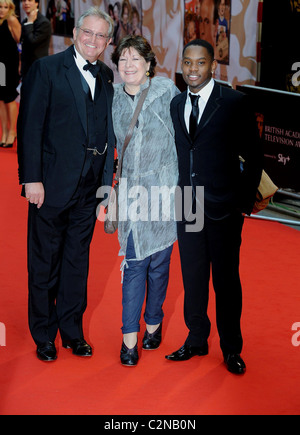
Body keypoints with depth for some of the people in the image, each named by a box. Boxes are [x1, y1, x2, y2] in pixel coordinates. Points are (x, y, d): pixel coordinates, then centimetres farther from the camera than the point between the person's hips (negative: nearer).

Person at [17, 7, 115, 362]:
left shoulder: (106, 77, 9)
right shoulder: (46, 69, -7)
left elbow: (107, 130, 11)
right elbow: (30, 127, -10)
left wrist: (106, 180, 6)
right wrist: (31, 179, -15)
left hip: (88, 189, 5)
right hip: (52, 186, -5)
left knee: (77, 262, 14)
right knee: (44, 264, 8)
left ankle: (72, 331, 28)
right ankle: (44, 336, 22)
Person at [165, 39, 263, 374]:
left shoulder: (234, 102, -8)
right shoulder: (176, 104, 8)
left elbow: (254, 155, -5)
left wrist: (246, 200, -7)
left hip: (224, 208, -4)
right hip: (188, 206, 4)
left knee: (226, 279, 5)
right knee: (193, 277, 13)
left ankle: (231, 348, 21)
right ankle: (196, 340, 29)